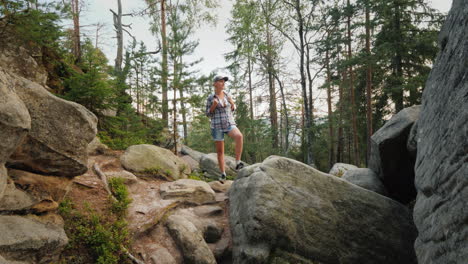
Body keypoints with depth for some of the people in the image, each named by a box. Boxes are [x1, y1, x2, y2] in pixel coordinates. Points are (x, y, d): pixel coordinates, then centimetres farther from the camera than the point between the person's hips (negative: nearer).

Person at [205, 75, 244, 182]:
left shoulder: (227, 94, 8)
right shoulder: (210, 98, -1)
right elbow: (208, 114, 2)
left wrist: (232, 103, -6)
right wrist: (213, 106, -17)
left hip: (229, 124, 2)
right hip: (217, 126, -1)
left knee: (239, 136, -30)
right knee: (220, 151, 1)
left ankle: (237, 163, -25)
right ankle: (223, 173, 16)